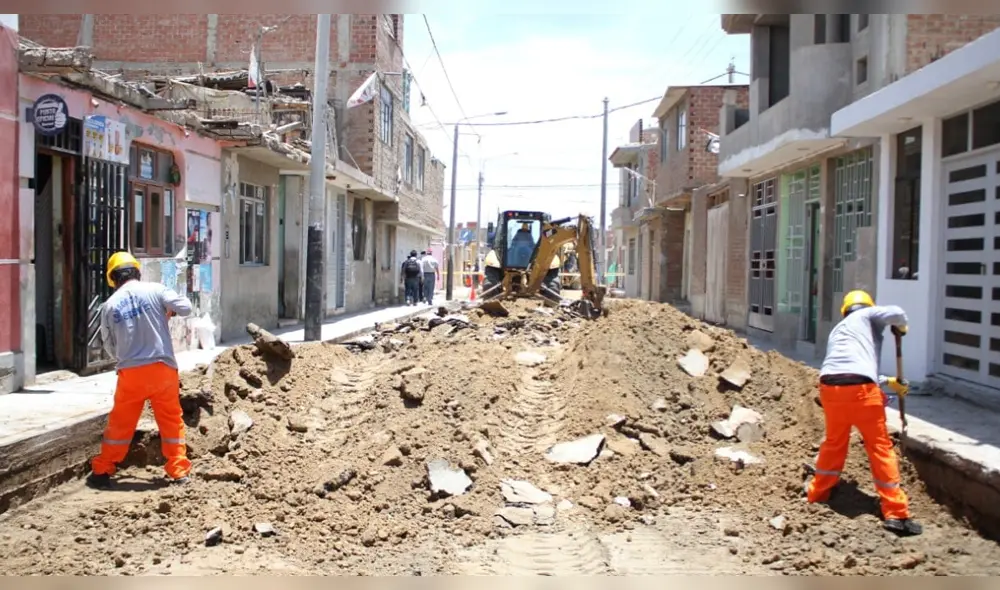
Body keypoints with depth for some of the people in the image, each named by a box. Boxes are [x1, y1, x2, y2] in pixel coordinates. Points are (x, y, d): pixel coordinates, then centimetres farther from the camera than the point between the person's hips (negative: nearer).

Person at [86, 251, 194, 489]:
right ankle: (179, 471, 12)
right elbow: (185, 308, -7)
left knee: (120, 423, 14)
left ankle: (102, 471, 23)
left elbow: (110, 347, 11)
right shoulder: (154, 290, -3)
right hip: (163, 368, -1)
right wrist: (170, 310, 14)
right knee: (171, 421, 11)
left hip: (131, 372, 1)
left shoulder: (110, 305, 3)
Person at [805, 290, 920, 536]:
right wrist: (900, 327, 17)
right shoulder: (868, 315, 15)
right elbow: (896, 313, -5)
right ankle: (896, 513, 7)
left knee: (834, 443, 24)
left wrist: (888, 382, 39)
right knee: (880, 446, 5)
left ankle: (816, 494, 35)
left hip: (830, 385, 6)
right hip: (859, 388, -5)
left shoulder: (837, 330, 33)